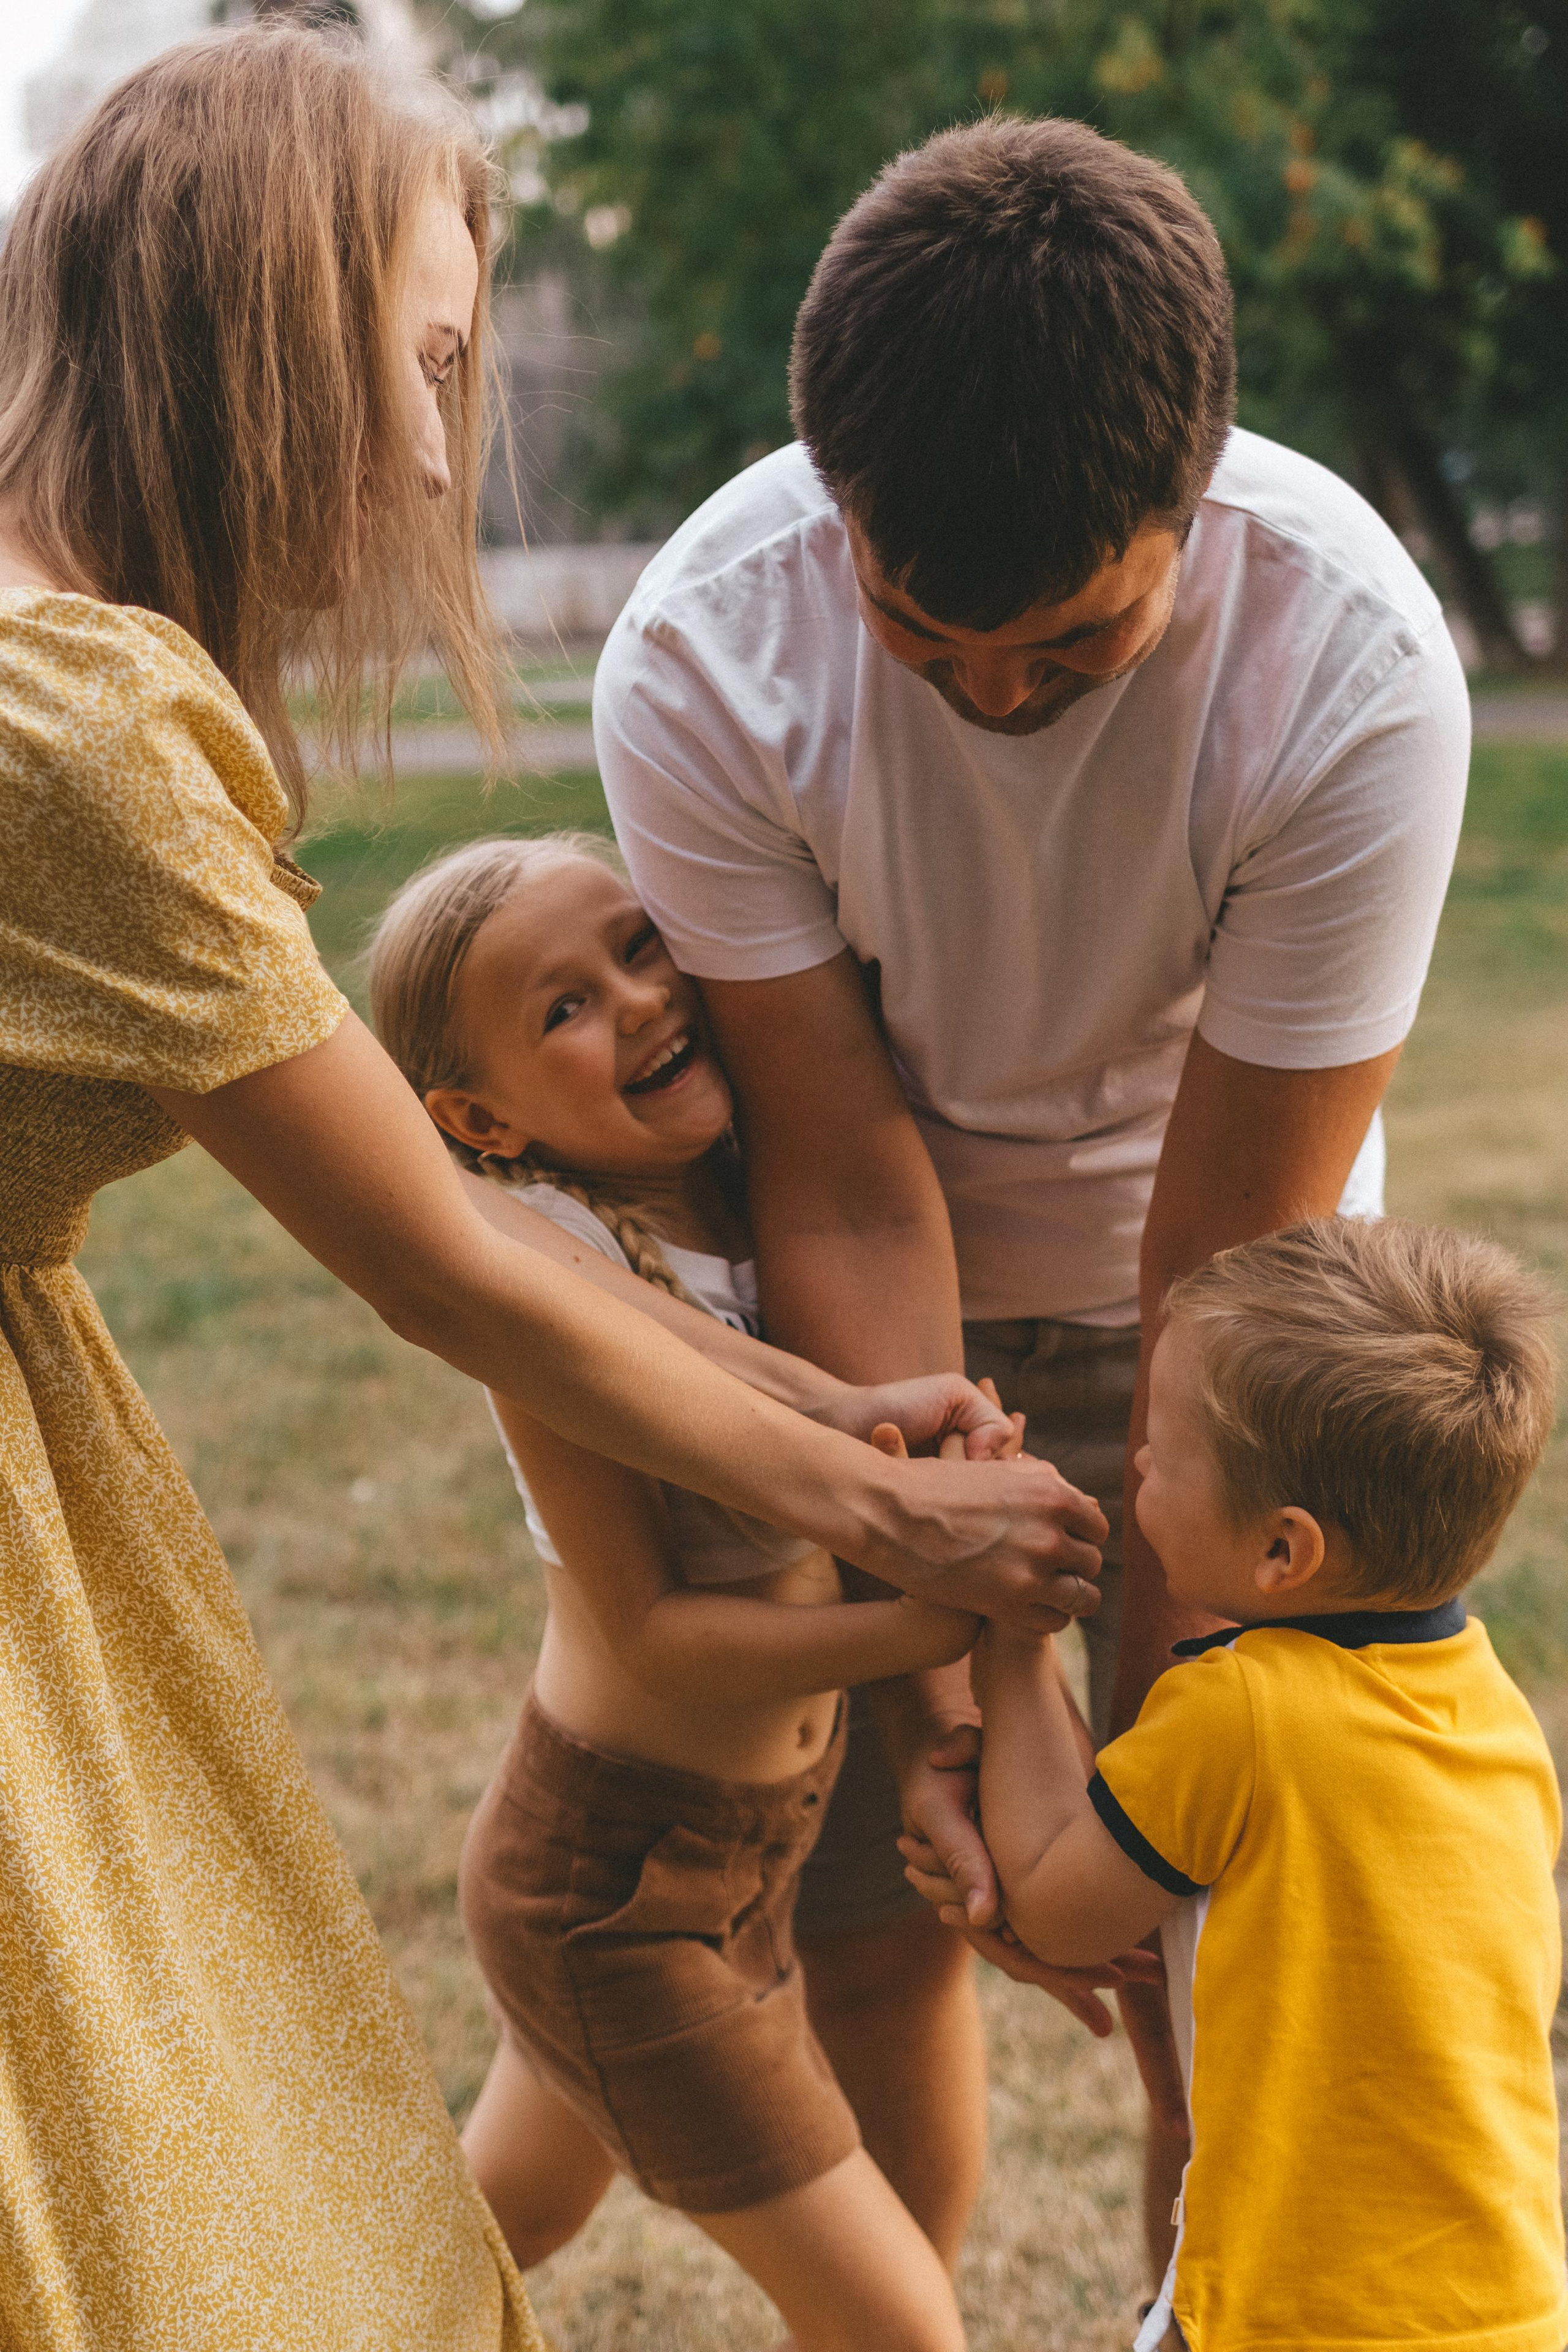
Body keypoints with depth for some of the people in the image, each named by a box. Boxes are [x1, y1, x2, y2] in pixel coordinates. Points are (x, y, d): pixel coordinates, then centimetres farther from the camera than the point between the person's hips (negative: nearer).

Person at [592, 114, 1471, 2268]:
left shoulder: (1355, 668, -30)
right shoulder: (701, 661, -27)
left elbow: (1228, 1260, -24)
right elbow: (849, 1194, -21)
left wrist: (1139, 1750, -20)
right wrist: (935, 1677, -23)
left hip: (1184, 1302, -1)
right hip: (874, 1297, 1)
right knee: (870, 1920, 3)